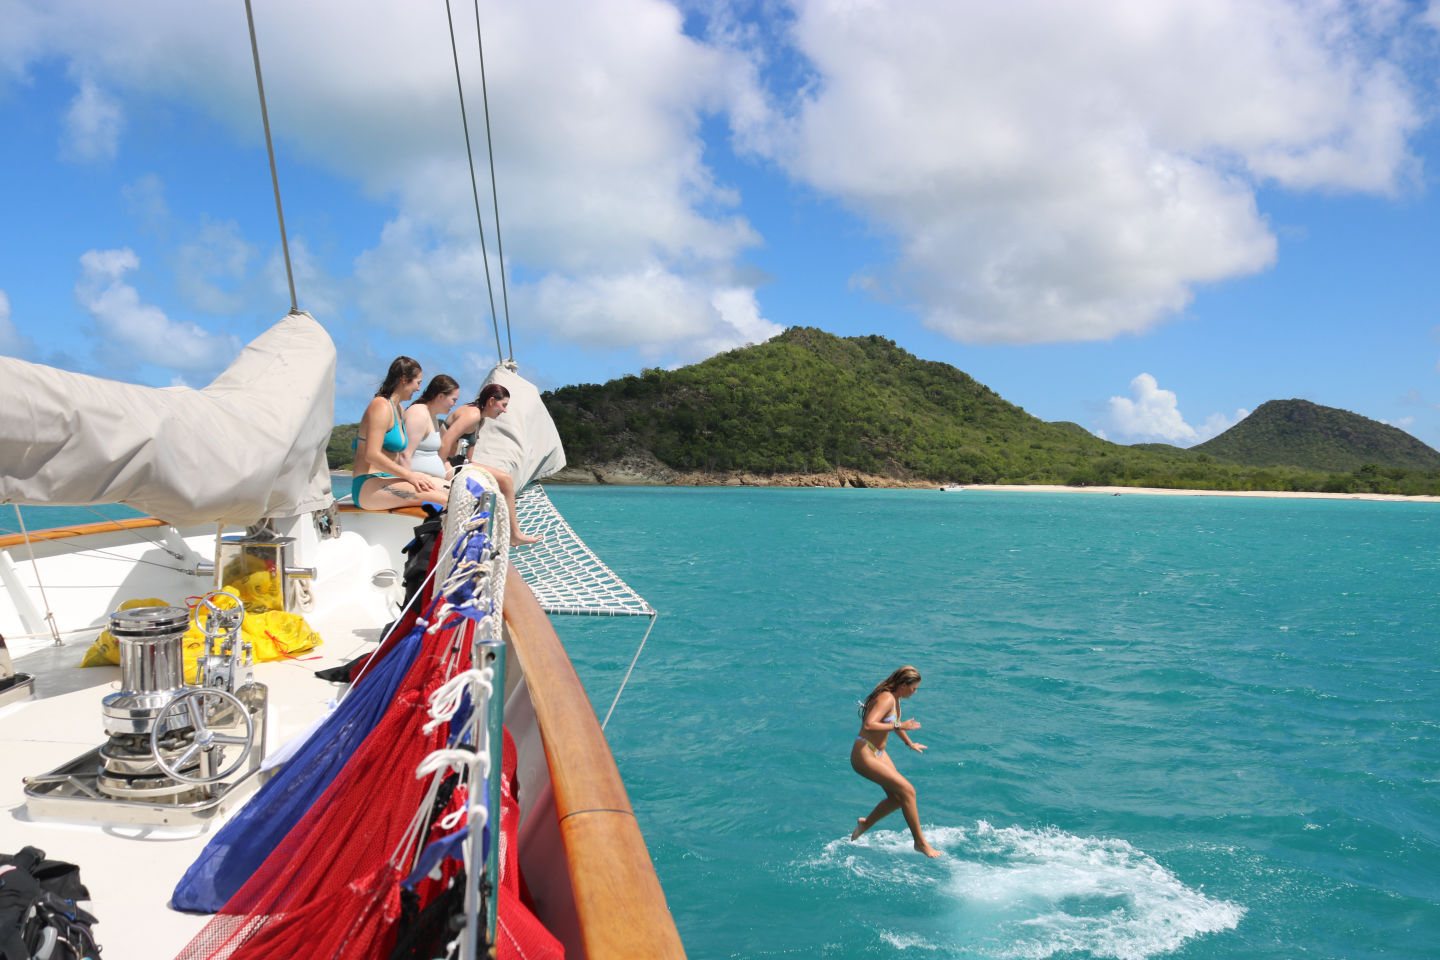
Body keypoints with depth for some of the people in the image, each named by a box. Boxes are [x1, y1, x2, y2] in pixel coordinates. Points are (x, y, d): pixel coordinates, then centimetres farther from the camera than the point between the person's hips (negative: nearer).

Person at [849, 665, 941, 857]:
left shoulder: (895, 699, 10)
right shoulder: (886, 699, -21)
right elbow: (869, 725, -35)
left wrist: (910, 743, 42)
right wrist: (899, 726, -28)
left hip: (879, 753, 10)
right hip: (864, 755, -10)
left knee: (897, 798, 9)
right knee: (907, 791, -13)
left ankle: (866, 823, 31)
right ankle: (920, 842, -1)